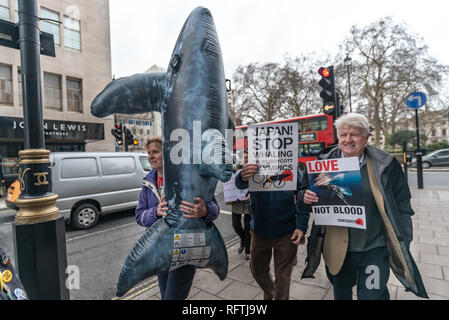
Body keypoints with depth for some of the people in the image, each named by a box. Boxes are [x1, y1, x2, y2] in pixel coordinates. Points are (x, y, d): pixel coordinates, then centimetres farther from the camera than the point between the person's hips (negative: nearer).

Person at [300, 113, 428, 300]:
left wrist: (402, 245, -1)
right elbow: (306, 192, 1)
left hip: (374, 251, -1)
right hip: (336, 250, 2)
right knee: (340, 294, 23)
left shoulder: (386, 165, -6)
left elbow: (402, 207, 0)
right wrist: (306, 198, -22)